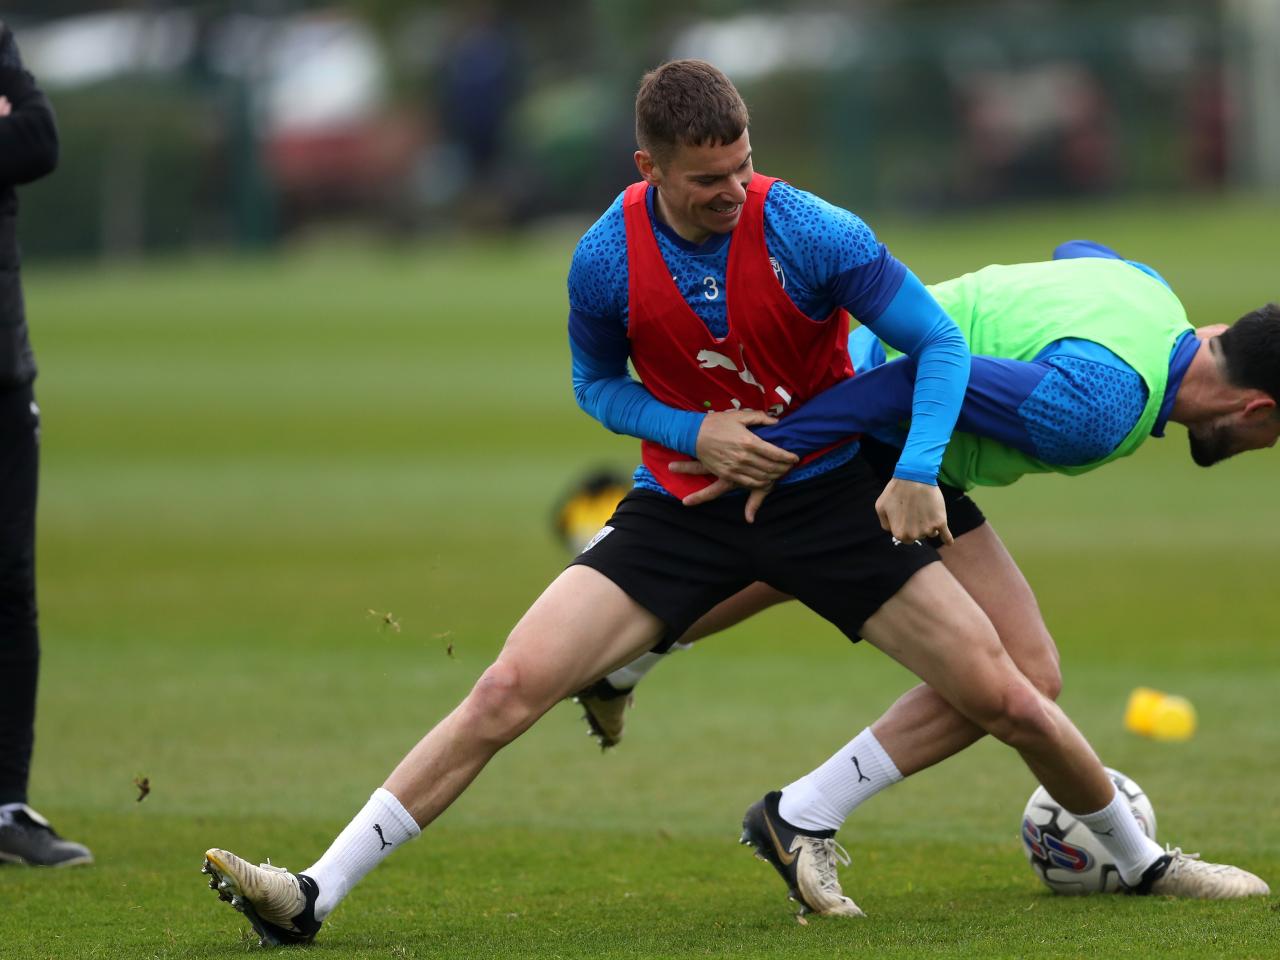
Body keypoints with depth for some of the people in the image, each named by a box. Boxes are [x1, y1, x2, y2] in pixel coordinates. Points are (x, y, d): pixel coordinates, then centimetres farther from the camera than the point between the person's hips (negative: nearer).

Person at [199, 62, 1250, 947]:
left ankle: (1142, 859, 24)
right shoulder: (606, 260, -13)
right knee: (509, 686, -16)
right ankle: (316, 894, -15)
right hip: (683, 505, 1)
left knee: (1004, 696, -4)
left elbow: (939, 340, -12)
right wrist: (691, 433, -14)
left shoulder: (810, 234, -19)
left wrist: (918, 470, -27)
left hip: (824, 495, -1)